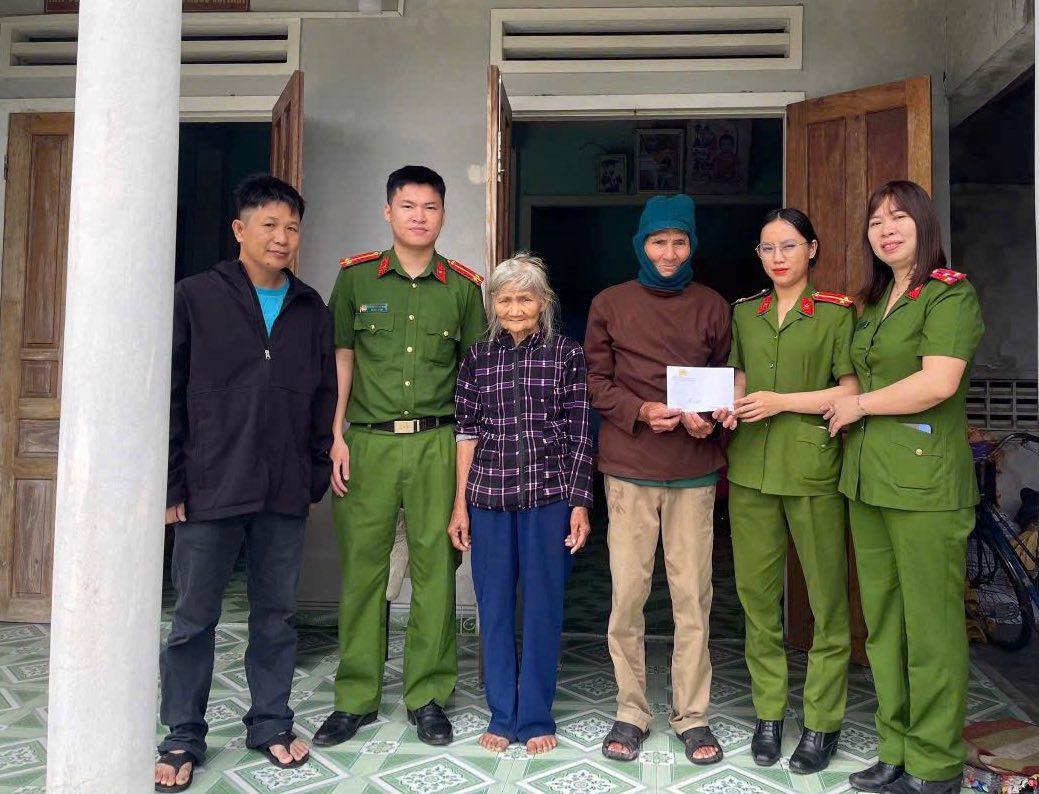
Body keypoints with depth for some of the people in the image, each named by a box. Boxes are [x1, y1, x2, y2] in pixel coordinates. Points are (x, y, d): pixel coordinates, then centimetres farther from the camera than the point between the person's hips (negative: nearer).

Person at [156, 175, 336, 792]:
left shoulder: (312, 311, 10)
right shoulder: (196, 298, 0)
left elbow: (324, 400, 12)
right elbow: (168, 398, -2)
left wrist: (316, 479, 8)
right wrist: (172, 484, -6)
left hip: (285, 494, 3)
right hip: (210, 490, -2)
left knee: (277, 614, 12)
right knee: (195, 619, 7)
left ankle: (271, 723, 28)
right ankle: (183, 738, 23)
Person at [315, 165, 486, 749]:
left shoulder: (463, 286, 8)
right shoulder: (356, 277, 7)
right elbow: (341, 358, 9)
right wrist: (337, 437, 0)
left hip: (438, 443, 0)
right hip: (369, 440, 0)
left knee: (435, 567, 3)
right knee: (362, 568, 4)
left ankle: (428, 695, 18)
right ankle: (356, 697, 19)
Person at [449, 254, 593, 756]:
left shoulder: (567, 355, 1)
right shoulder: (478, 357, 6)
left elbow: (579, 434, 0)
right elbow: (467, 430, 5)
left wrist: (580, 503, -4)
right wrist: (460, 504, 3)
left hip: (548, 493, -2)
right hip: (489, 493, 2)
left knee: (543, 604, 7)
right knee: (494, 604, 10)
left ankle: (536, 717, 22)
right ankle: (502, 715, 25)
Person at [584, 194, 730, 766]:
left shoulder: (712, 307, 10)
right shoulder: (610, 304, 7)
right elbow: (595, 381, 5)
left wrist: (706, 418, -9)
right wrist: (642, 410, -12)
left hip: (694, 469, 1)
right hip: (629, 466, -1)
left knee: (693, 595, 4)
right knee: (627, 594, 3)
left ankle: (692, 715, 18)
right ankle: (631, 711, 19)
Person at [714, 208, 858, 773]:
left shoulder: (836, 311, 1)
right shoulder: (744, 313, 14)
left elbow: (852, 389, -4)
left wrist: (782, 401, -13)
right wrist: (730, 407, -1)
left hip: (812, 467, -4)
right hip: (750, 466, 4)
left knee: (827, 595, 1)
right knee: (757, 593, 7)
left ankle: (823, 721, 16)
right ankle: (768, 712, 21)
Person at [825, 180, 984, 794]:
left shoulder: (950, 293, -6)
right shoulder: (875, 302, 18)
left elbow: (938, 381, -18)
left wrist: (859, 404, -8)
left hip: (925, 482, -8)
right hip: (869, 479, 8)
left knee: (931, 627, 1)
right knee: (882, 622, 12)